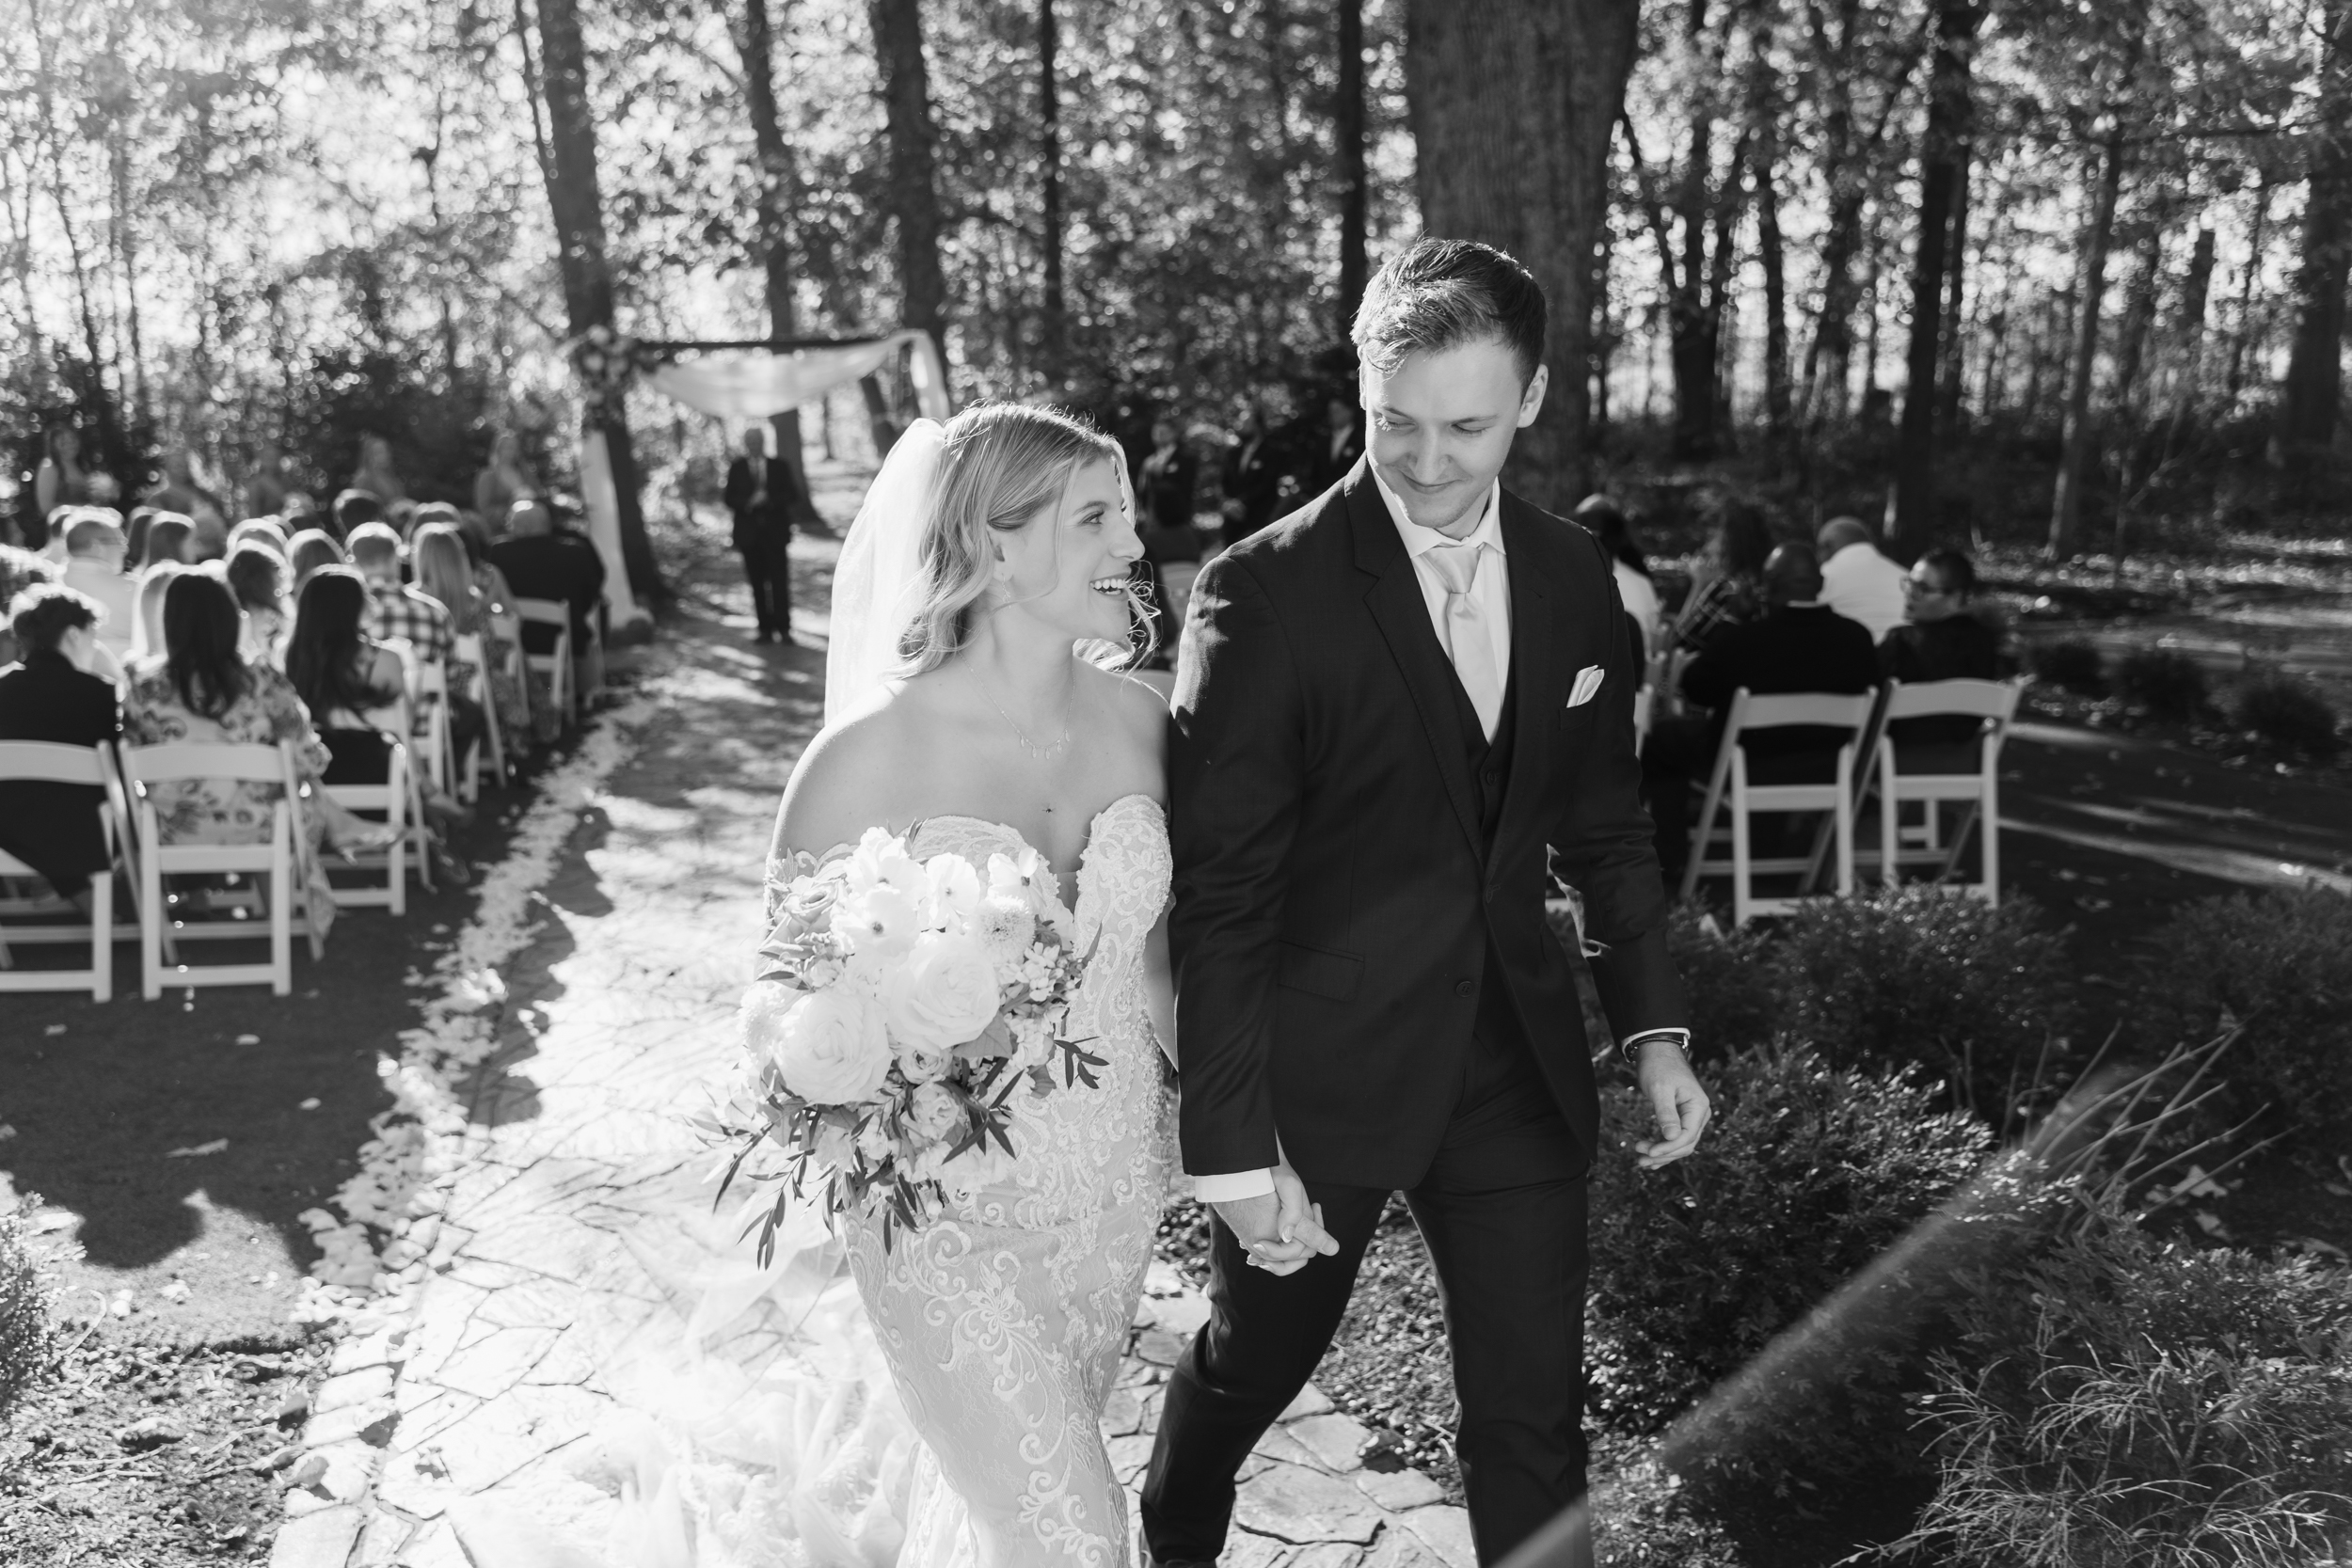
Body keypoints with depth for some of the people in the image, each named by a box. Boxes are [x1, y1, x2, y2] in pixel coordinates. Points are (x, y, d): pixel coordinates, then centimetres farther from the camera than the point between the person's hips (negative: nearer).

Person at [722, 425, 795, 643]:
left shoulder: (778, 466, 8)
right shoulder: (737, 468, 8)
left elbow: (789, 495, 3)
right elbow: (730, 499, 4)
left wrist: (768, 500, -14)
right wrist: (749, 502, -15)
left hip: (775, 531, -1)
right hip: (749, 533, 1)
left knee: (780, 581, -6)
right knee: (757, 583, 0)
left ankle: (783, 628, -5)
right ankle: (765, 629, 3)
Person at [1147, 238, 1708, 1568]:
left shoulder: (1574, 578, 1)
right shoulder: (1267, 593, -17)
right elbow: (1220, 893, -16)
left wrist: (1654, 1024, 5)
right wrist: (1235, 1151, -17)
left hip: (1518, 1067, 3)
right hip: (1322, 1070, -3)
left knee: (1535, 1419, 10)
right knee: (1250, 1364, 19)